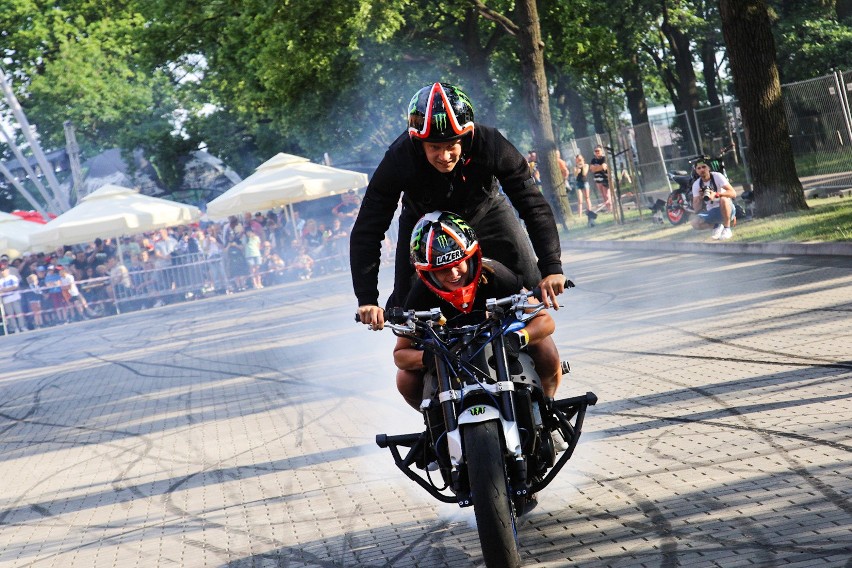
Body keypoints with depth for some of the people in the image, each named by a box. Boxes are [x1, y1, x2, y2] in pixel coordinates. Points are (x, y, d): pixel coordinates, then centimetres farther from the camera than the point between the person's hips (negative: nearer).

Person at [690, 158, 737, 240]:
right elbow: (696, 208, -3)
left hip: (726, 209, -3)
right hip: (712, 213, 4)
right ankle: (717, 226, 5)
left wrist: (716, 194, -38)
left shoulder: (717, 176, -12)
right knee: (694, 222, -25)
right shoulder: (696, 184, -2)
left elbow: (733, 193, -23)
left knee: (723, 199, -38)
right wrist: (699, 198, -25)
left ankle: (727, 229, -20)